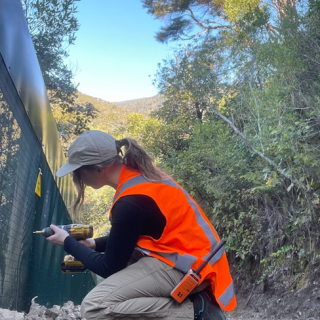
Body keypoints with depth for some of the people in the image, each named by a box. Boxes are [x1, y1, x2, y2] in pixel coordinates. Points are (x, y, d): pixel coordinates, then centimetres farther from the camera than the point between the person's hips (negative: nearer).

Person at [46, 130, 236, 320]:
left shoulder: (131, 202, -23)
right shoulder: (140, 173, 5)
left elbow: (110, 268, -10)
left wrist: (68, 243, 2)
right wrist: (95, 244, 12)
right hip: (197, 255, 10)